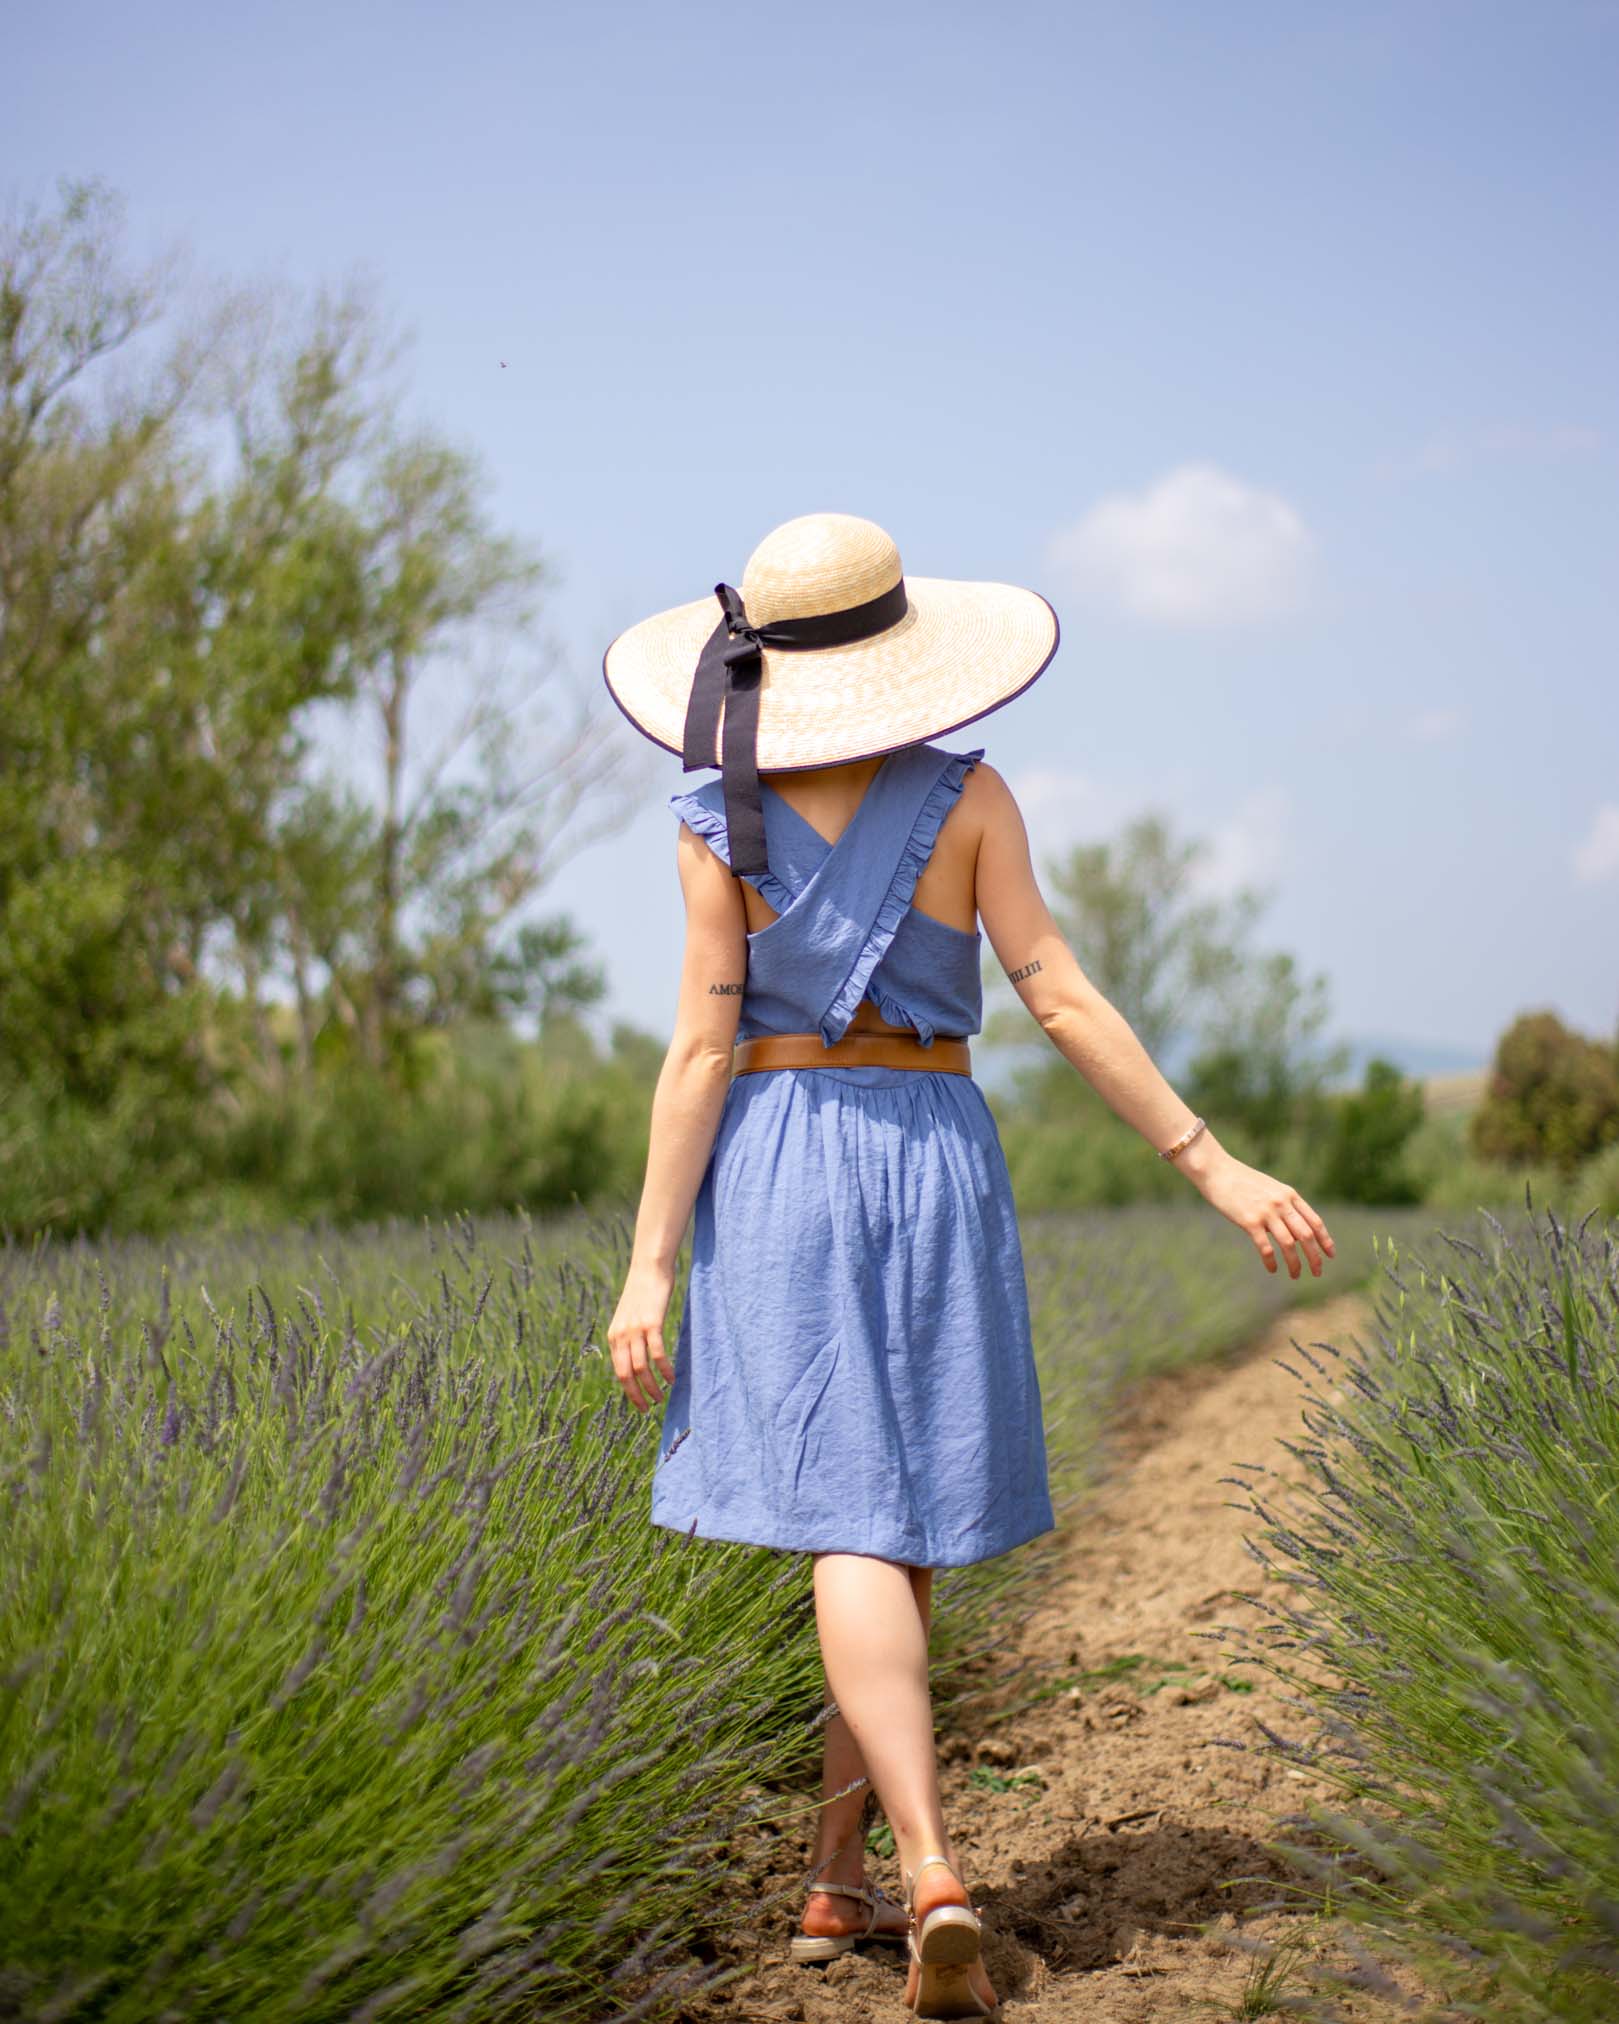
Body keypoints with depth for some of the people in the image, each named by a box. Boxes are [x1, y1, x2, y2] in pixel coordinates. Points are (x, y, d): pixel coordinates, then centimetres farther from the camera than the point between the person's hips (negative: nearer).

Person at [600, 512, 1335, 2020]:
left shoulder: (721, 820, -3)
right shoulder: (968, 796, -1)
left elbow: (704, 1049, -7)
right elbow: (1060, 1000, -5)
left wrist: (648, 1271, -6)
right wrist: (1215, 1166, -2)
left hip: (776, 1170, -1)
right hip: (934, 1162, 1)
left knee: (852, 1530, -6)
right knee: (906, 1530, 11)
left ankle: (933, 1877, -22)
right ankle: (837, 1883, 18)